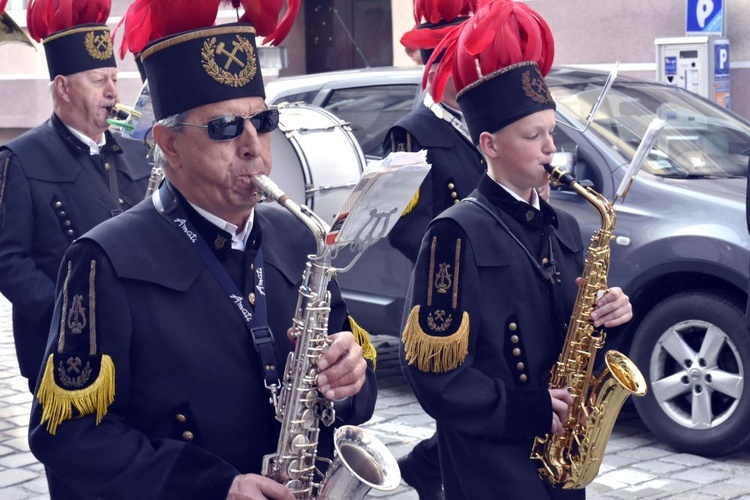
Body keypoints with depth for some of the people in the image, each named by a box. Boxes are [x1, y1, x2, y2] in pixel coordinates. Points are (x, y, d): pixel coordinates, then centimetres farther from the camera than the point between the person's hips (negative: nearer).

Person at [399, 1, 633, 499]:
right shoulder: (458, 232, -12)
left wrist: (606, 319, -5)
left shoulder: (562, 228, 10)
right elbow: (430, 364, -16)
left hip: (560, 453, 7)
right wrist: (525, 410, -18)